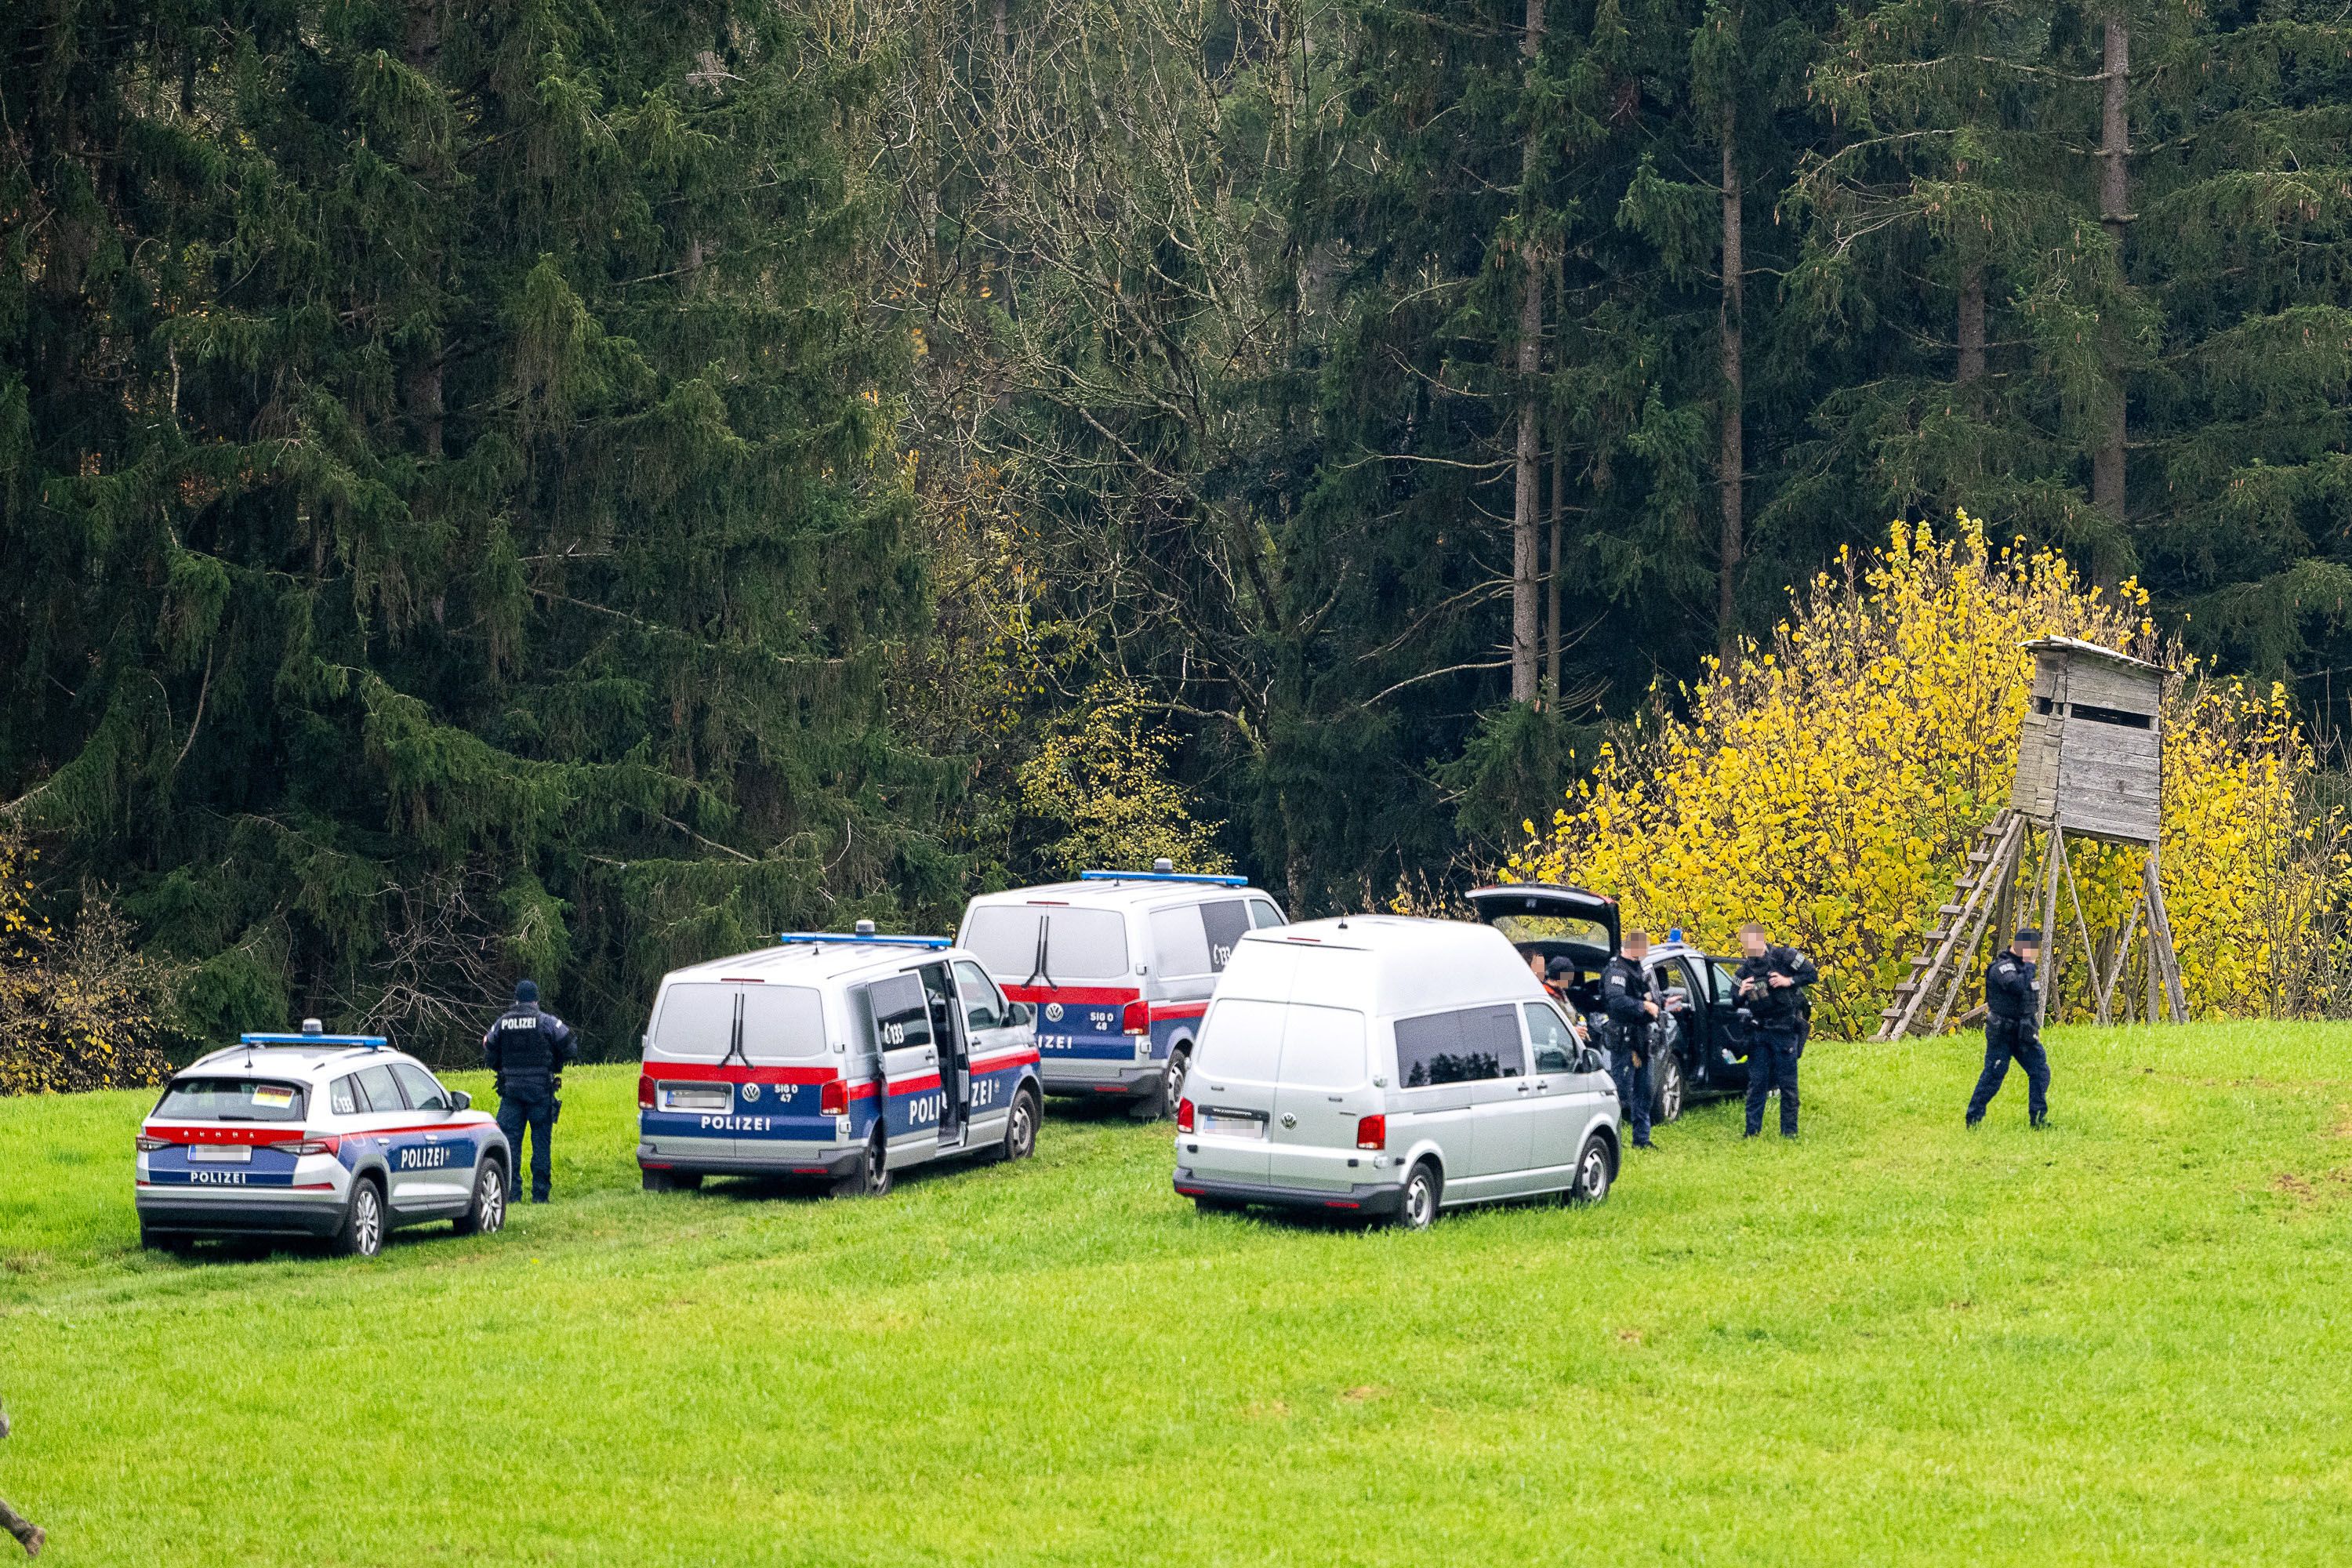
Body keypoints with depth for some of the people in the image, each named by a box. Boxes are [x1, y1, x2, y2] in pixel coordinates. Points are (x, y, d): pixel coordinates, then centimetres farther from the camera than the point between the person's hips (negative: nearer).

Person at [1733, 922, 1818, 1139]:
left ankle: (1789, 1131, 6)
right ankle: (1752, 1131, 10)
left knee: (1788, 1085, 0)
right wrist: (1741, 994, -14)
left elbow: (1812, 974, -5)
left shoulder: (1785, 957, -8)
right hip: (1759, 1031, 4)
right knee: (1756, 1084, 5)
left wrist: (1789, 981, -18)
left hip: (1785, 1031, -4)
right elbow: (1733, 1002, 8)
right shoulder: (1744, 970, 3)